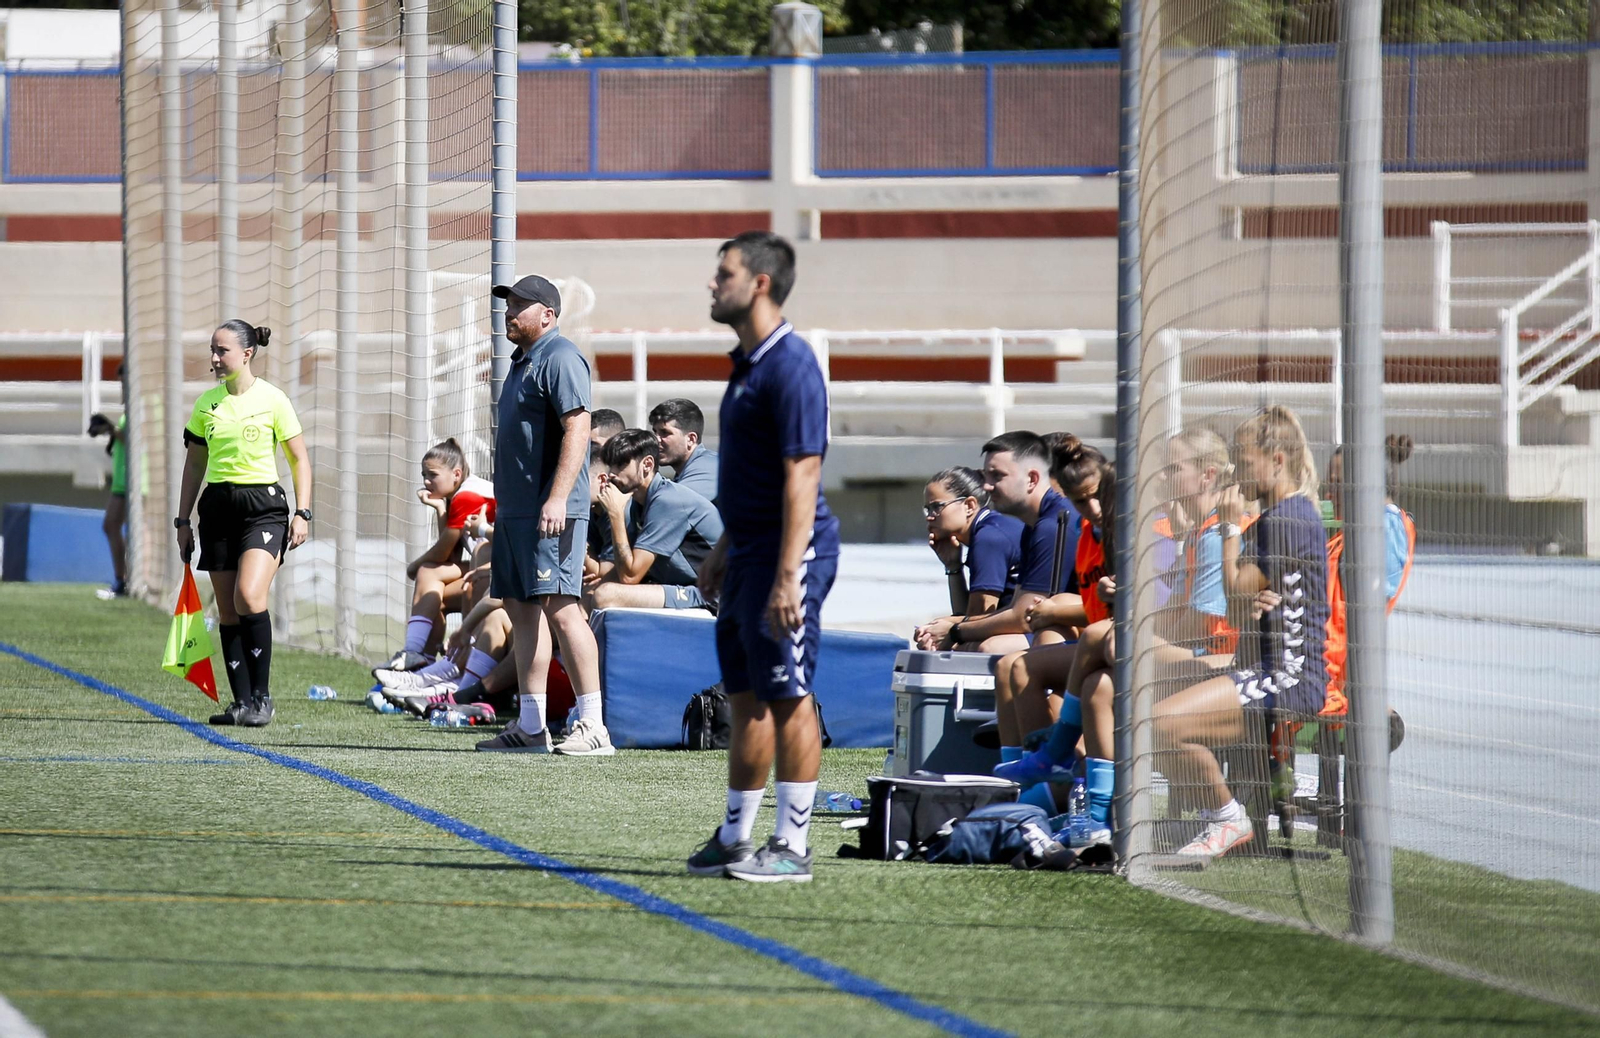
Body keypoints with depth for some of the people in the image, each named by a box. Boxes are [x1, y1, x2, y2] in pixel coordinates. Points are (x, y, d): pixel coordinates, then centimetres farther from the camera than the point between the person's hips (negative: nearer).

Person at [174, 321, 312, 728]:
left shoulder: (271, 399, -4)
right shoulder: (206, 403, 9)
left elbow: (299, 459, 1)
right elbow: (194, 465, 17)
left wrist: (302, 513, -8)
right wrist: (183, 520, 14)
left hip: (263, 505, -5)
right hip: (217, 507, 5)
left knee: (249, 597, -21)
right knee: (228, 610, 2)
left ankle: (262, 696, -11)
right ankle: (242, 702, 6)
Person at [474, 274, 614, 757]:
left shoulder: (559, 358, -11)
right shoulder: (523, 361, 20)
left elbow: (577, 429, -20)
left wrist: (557, 499, -26)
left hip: (550, 513, -11)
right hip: (515, 510, 11)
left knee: (559, 607, -14)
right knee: (519, 608, 11)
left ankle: (593, 726, -15)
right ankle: (529, 726, 15)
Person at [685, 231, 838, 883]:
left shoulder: (790, 366, -16)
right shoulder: (747, 363, 15)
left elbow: (802, 475, -21)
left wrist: (787, 576, -25)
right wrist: (723, 552, 25)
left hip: (788, 555, -10)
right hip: (749, 551, 10)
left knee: (787, 700, -5)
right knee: (746, 699, 13)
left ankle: (792, 848, -2)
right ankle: (734, 841, 20)